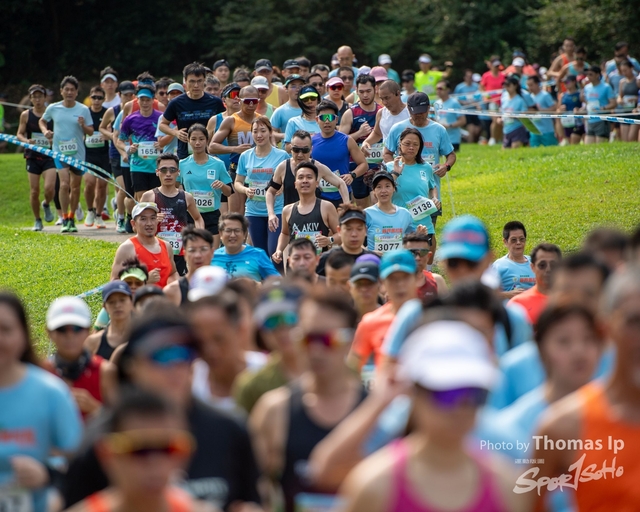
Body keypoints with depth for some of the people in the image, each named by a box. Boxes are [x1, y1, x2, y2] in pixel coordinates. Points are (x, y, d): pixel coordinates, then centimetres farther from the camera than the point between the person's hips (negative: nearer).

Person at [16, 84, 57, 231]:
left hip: (49, 157, -1)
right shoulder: (26, 115, 3)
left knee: (50, 188, -17)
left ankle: (46, 205, 18)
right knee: (34, 191, 1)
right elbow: (19, 134, 5)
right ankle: (37, 220, 19)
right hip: (33, 157, 1)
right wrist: (26, 140, -16)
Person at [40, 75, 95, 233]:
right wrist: (45, 131, -3)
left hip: (78, 153, 1)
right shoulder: (53, 108, 0)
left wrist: (83, 125, -19)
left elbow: (91, 132, 1)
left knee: (75, 188, 10)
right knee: (64, 184, -18)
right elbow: (42, 121, 18)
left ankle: (71, 219, 26)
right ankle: (64, 219, -10)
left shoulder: (83, 110, -2)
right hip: (60, 151, -1)